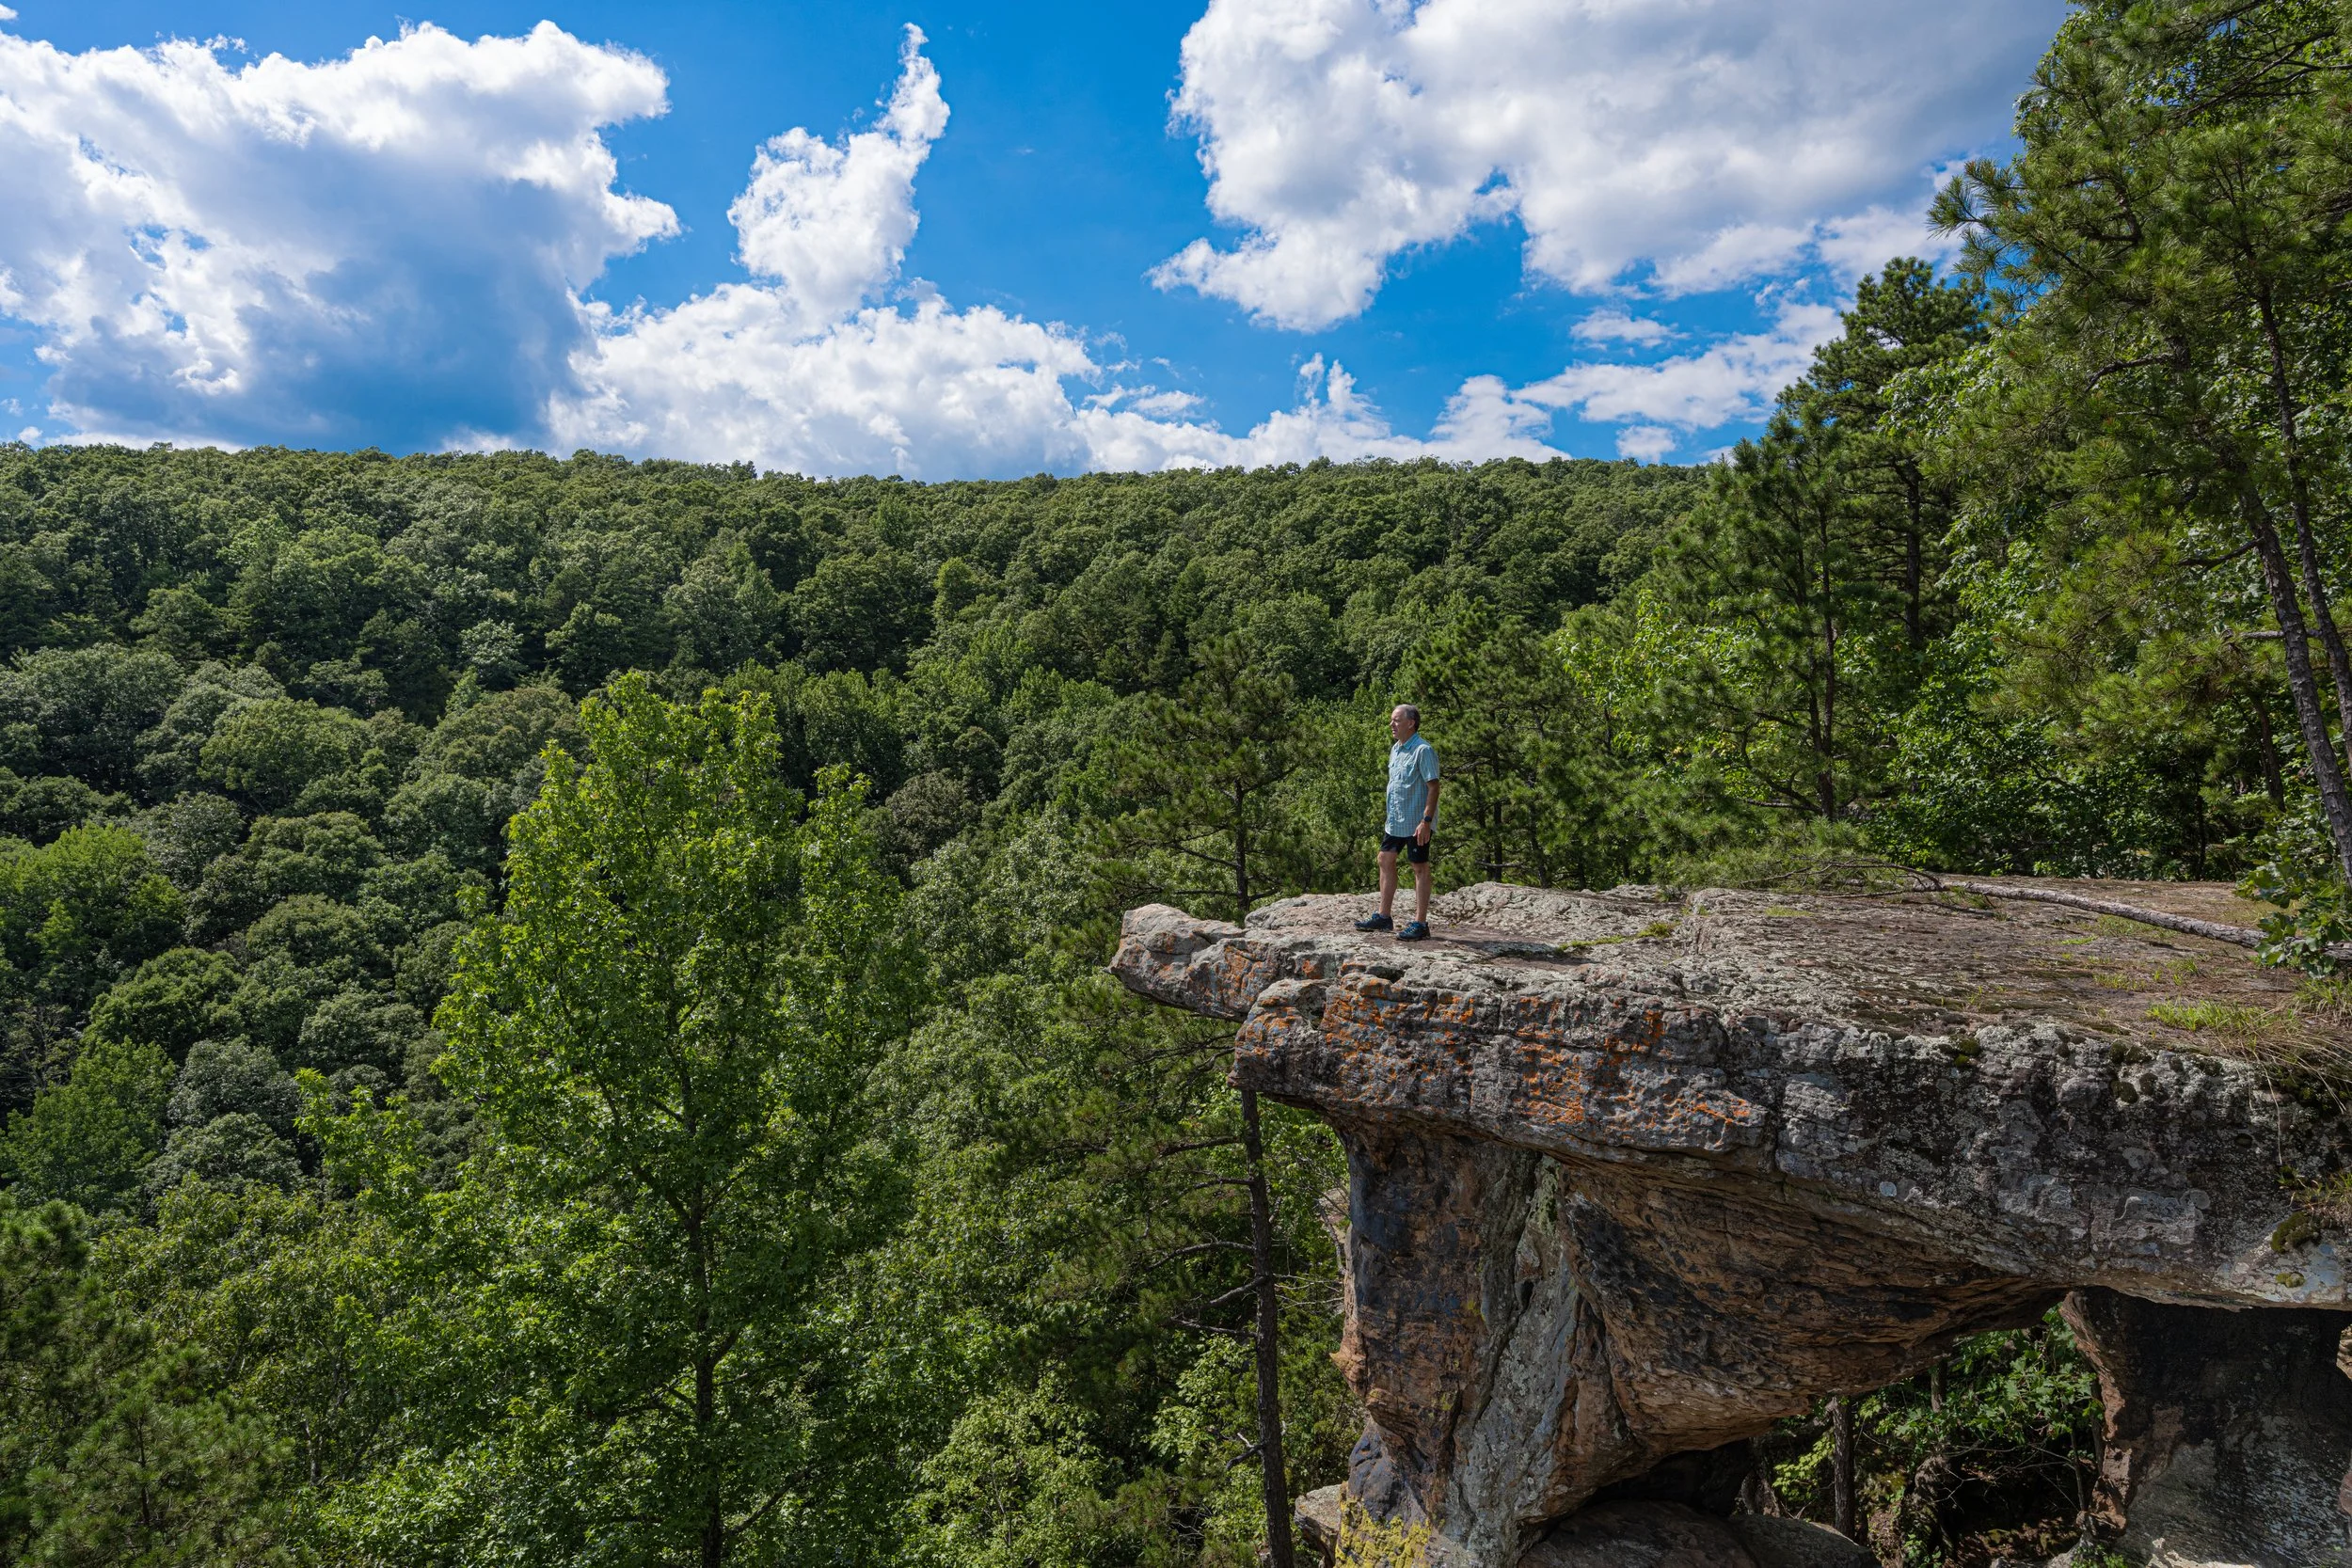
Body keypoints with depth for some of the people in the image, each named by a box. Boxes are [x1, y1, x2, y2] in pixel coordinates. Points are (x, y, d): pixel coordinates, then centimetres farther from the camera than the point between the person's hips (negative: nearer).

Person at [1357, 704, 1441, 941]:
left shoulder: (1423, 750, -16)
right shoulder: (1395, 750, 12)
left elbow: (1433, 787, -19)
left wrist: (1426, 820, -24)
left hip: (1416, 822, -9)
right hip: (1395, 821, 9)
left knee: (1419, 868, -2)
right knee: (1386, 861, 13)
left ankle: (1420, 924, 4)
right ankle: (1384, 917, 23)